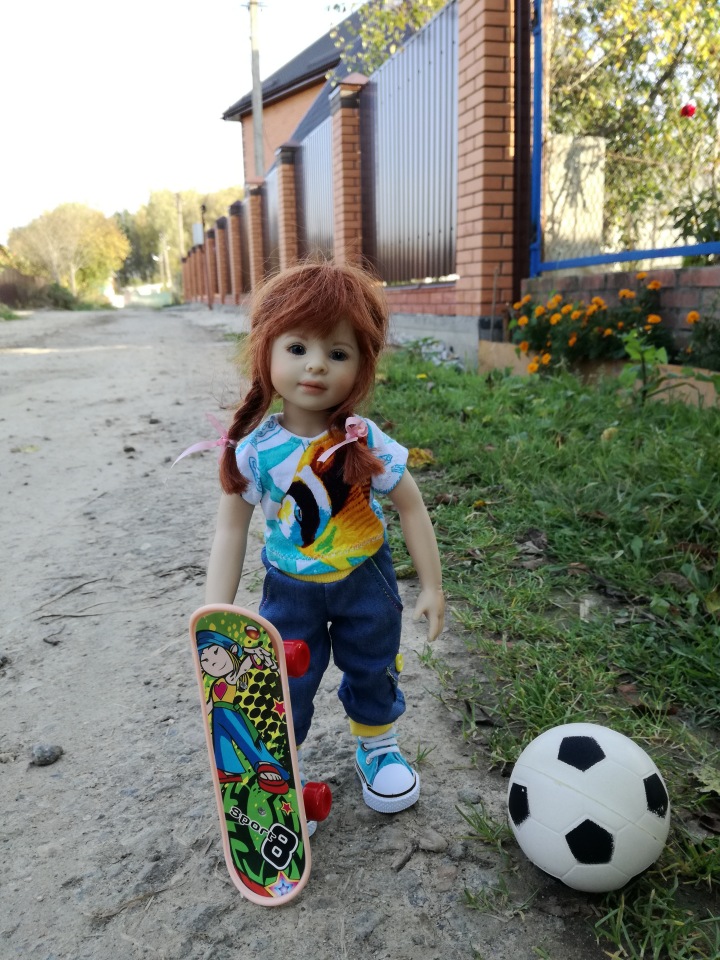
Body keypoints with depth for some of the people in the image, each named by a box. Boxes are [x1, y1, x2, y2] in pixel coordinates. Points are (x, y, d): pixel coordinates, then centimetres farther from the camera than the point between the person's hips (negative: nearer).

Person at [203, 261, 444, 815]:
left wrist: (431, 586, -4)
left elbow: (411, 509, -9)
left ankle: (378, 748, 48)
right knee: (285, 687, 10)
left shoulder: (365, 442, -21)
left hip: (365, 578, 1)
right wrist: (217, 616, -12)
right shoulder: (254, 450, -20)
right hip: (290, 588, 0)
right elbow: (232, 530, -10)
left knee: (373, 670, 20)